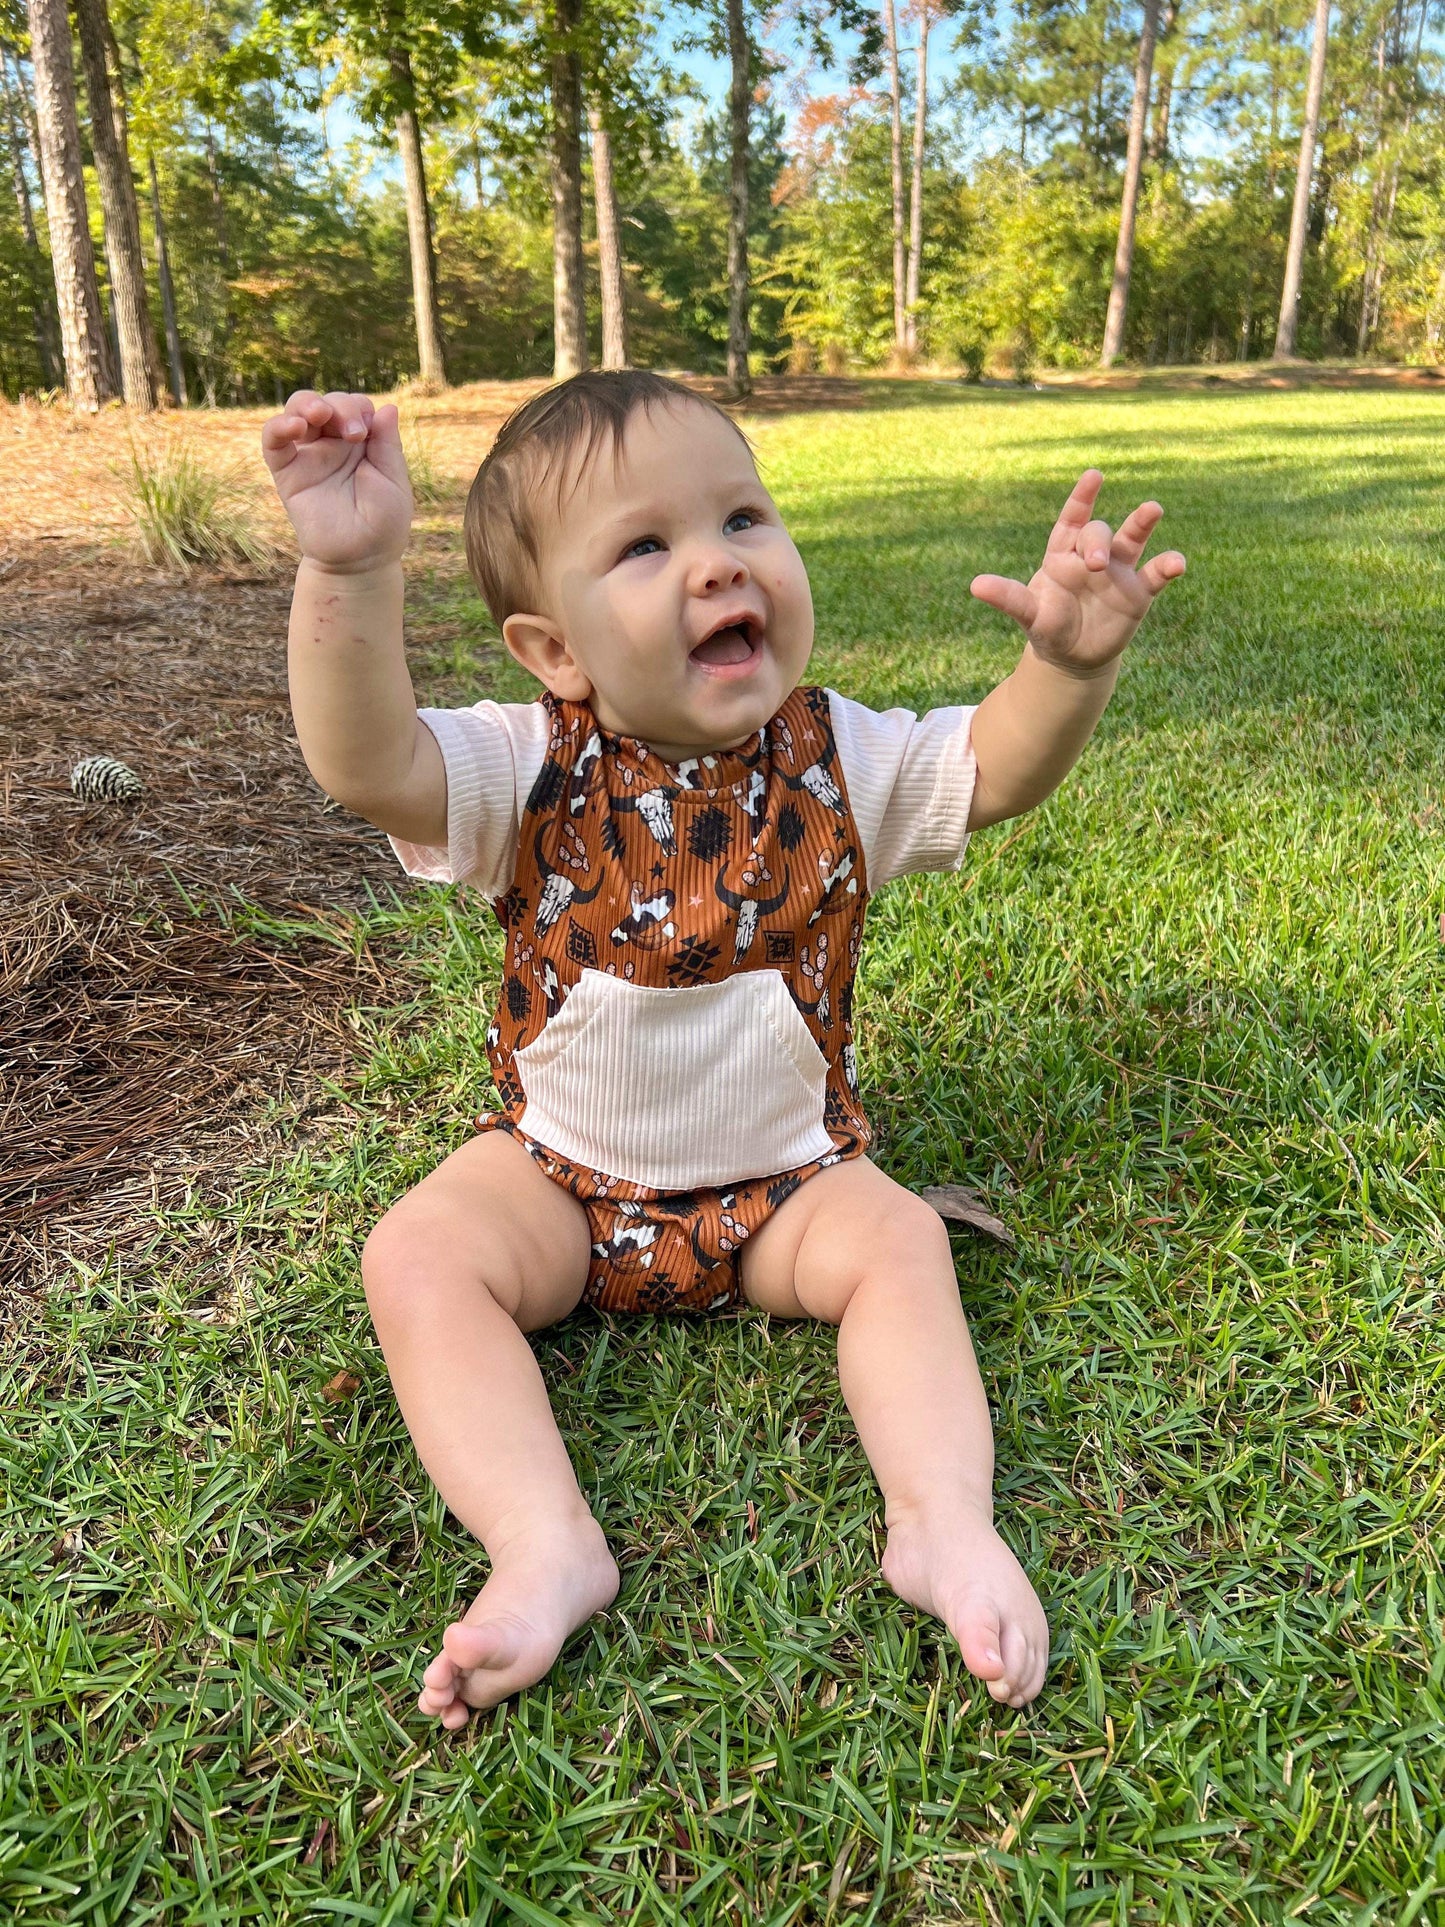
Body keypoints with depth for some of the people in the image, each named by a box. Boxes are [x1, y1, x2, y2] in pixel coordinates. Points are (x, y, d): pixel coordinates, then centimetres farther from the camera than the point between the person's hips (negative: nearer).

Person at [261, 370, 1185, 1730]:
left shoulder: (833, 757, -8)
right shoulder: (532, 770, -16)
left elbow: (998, 767, -10)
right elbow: (366, 766, -32)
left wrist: (1072, 661, -31)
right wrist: (349, 573, -47)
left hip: (786, 1176, 1)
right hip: (559, 1173, 0)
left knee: (897, 1240, -21)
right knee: (418, 1255, -21)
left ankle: (943, 1520, -17)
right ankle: (545, 1546, -22)